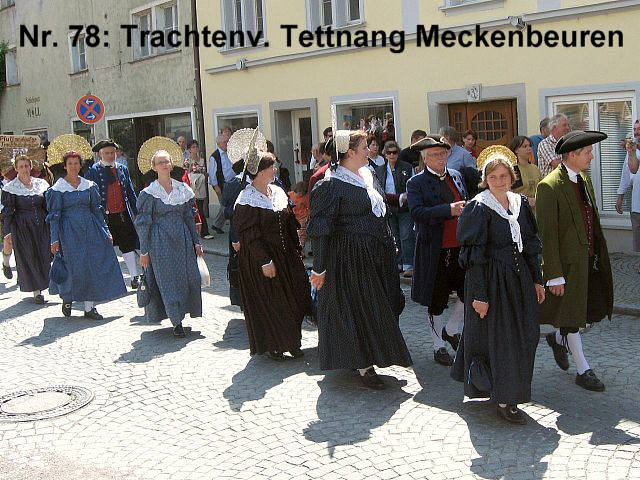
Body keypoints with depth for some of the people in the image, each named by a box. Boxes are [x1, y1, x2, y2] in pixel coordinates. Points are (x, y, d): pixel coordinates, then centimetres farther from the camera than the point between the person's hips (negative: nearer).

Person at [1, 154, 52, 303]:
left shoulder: (41, 183, 6)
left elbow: (48, 206, 12)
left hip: (42, 225, 2)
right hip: (21, 228, -2)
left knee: (46, 256, -2)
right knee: (28, 259, 2)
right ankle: (36, 292, 10)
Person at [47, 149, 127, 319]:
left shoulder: (89, 185, 8)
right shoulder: (58, 188, -2)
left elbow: (97, 209, 12)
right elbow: (54, 215, -3)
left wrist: (105, 231, 9)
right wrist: (54, 239, -9)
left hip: (90, 229, 4)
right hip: (69, 230, -3)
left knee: (93, 266, 0)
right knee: (74, 268, -3)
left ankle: (89, 307, 8)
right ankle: (67, 297, 27)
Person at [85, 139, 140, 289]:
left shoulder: (123, 169, 9)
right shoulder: (93, 171, -3)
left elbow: (130, 192, 14)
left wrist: (136, 212, 12)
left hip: (123, 214, 3)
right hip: (104, 216, -3)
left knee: (128, 246, 5)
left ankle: (134, 277, 9)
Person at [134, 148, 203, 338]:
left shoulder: (183, 189, 6)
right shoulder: (149, 193, -5)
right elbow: (143, 223, -4)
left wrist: (196, 242, 11)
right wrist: (144, 251, -7)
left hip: (182, 239, 4)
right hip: (160, 242, -4)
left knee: (188, 278, 3)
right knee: (167, 281, -2)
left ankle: (180, 314, 20)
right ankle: (177, 322, 6)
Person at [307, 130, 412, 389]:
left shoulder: (368, 176, 9)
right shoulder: (331, 185, -16)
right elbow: (320, 228, -17)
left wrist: (389, 246, 19)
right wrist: (319, 268, -18)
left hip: (376, 255, 9)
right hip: (351, 258, -9)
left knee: (379, 307, 15)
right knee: (357, 309, -1)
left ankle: (365, 356, 31)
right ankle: (363, 367, 10)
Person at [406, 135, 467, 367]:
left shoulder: (456, 176, 12)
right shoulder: (416, 183, -7)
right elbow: (417, 213, -21)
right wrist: (448, 210, -29)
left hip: (461, 246, 5)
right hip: (435, 251, -5)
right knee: (436, 302, 7)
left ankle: (451, 330, 26)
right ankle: (438, 346, 24)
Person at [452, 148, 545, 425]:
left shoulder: (520, 203, 6)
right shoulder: (479, 208, -13)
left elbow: (530, 245, 13)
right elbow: (474, 255, -15)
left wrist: (537, 280, 11)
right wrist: (479, 295, -18)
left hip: (519, 278, 7)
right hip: (490, 281, -7)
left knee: (523, 336, 14)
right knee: (497, 338, 0)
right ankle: (504, 401, 11)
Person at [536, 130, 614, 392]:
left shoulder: (584, 180, 9)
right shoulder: (549, 187, -17)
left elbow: (592, 221, 16)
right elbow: (547, 235, -17)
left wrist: (600, 256, 15)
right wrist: (554, 276, -18)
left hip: (591, 260, 8)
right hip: (569, 262, -8)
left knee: (594, 309, 13)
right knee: (572, 316, 5)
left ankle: (558, 338, 39)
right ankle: (583, 371, 19)